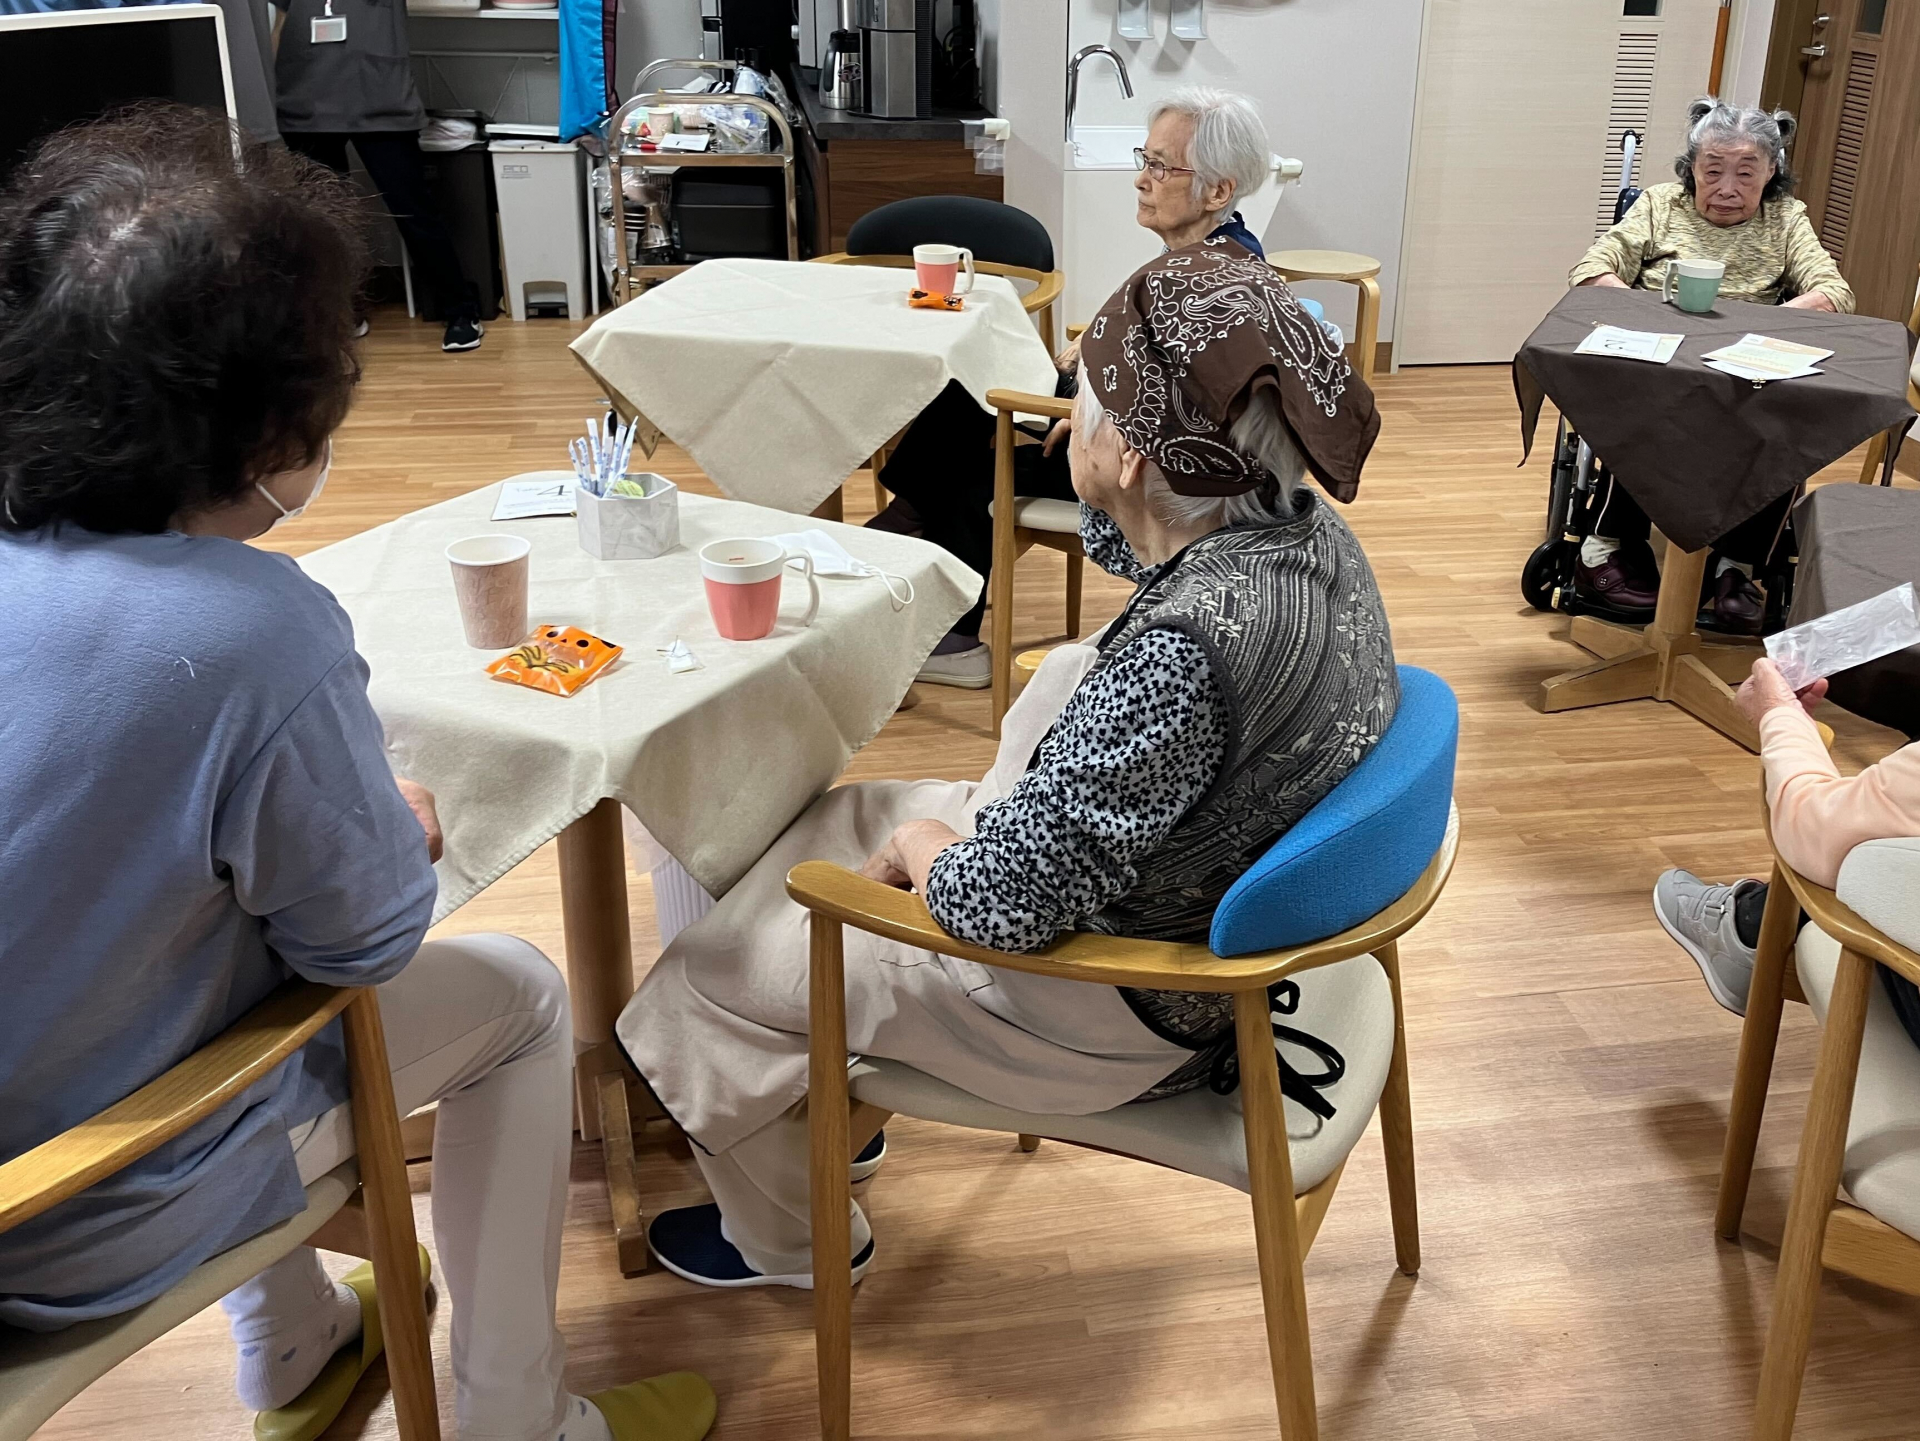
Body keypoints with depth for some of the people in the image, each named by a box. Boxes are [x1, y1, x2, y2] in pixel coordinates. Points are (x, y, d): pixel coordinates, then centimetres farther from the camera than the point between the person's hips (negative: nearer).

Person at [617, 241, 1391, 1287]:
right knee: (839, 817, 24)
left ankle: (784, 1239, 39)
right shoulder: (1304, 525, -9)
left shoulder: (1182, 653, -38)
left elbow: (1003, 902, -31)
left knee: (714, 970, 10)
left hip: (1116, 1018, -9)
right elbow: (1121, 547, 14)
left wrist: (918, 843, -10)